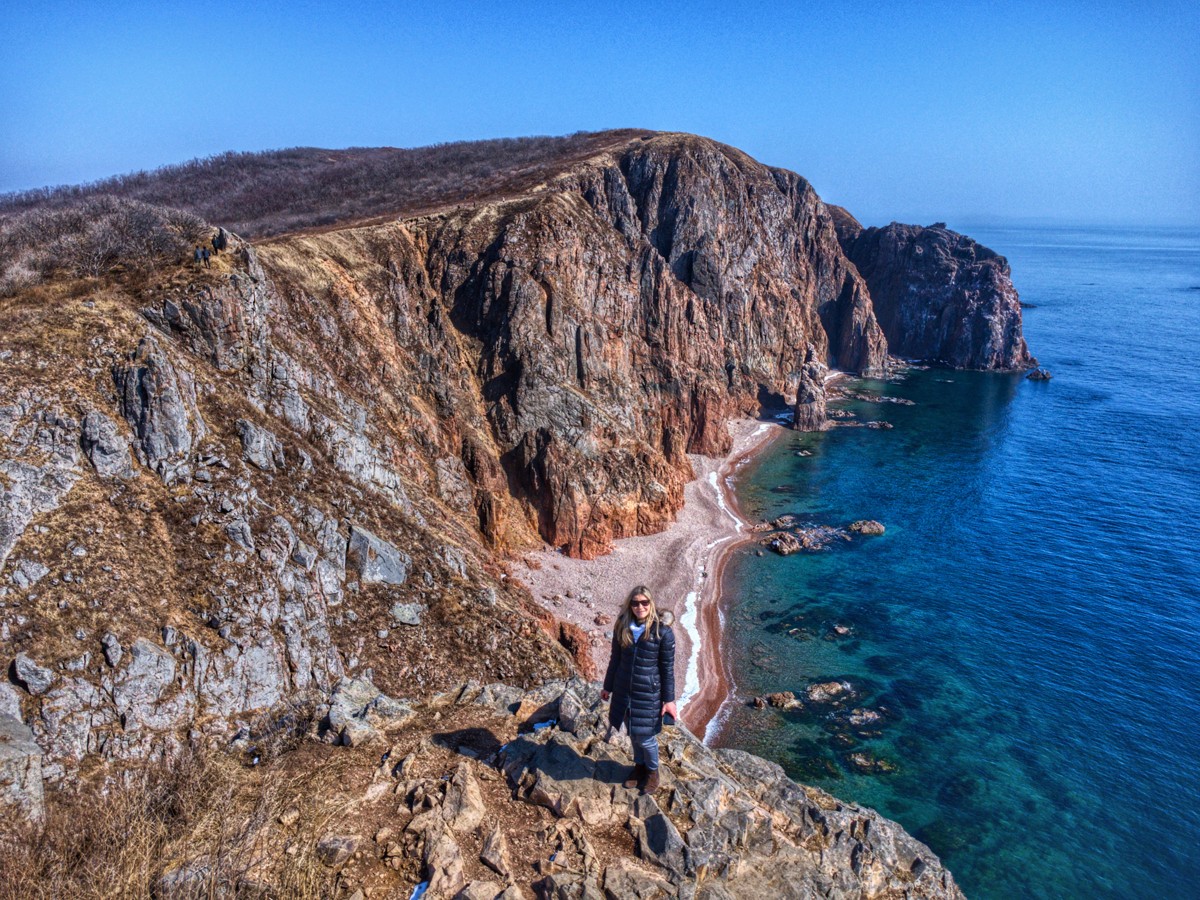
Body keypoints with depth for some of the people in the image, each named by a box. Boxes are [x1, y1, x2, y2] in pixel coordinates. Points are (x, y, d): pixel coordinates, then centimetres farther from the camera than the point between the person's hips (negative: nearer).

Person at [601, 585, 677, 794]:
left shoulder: (663, 632, -16)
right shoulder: (622, 627, -5)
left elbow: (667, 668, -9)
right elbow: (615, 659, 7)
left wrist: (669, 699, -7)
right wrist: (608, 687, 14)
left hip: (648, 694, -4)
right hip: (624, 690, 4)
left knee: (645, 737, 6)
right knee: (633, 733, 19)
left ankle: (652, 771, 34)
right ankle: (639, 766, 44)